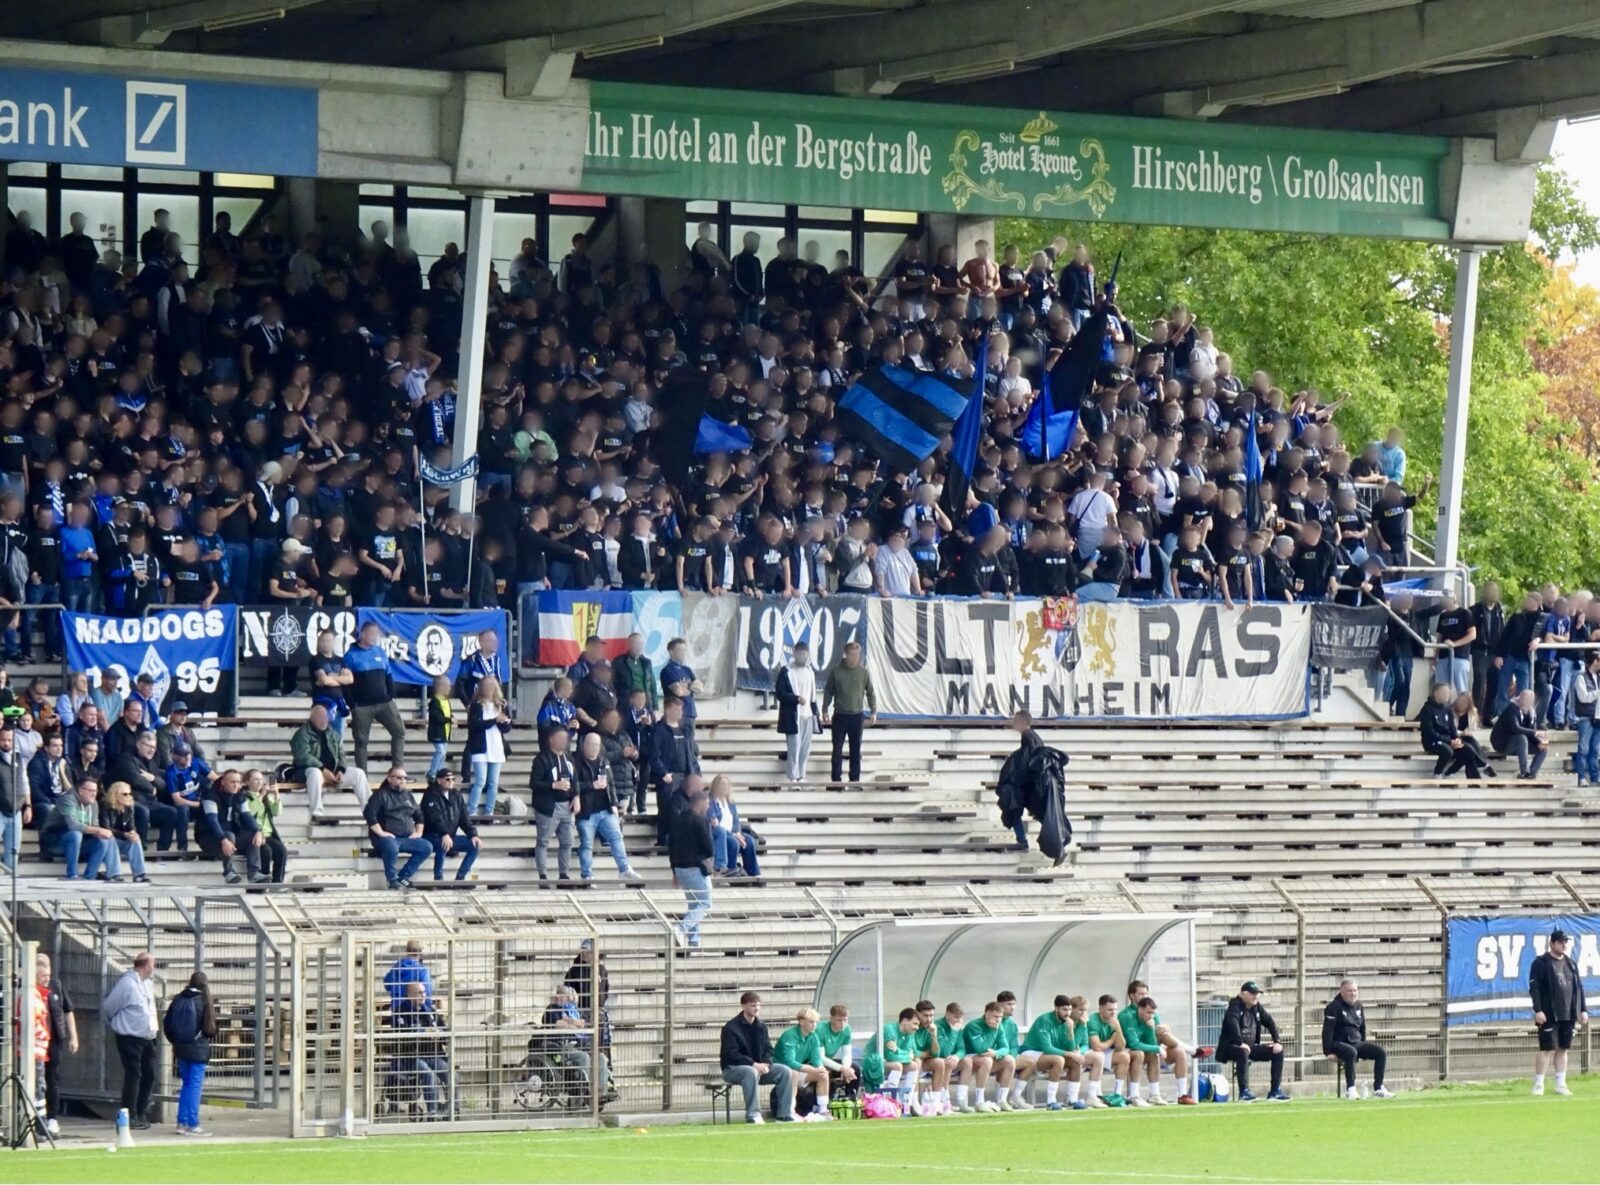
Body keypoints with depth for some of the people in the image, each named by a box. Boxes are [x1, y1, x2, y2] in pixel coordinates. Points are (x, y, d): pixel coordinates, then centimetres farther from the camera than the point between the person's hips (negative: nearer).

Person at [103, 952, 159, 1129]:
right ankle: (130, 1116, 0)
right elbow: (107, 1007, -8)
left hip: (147, 1037, 8)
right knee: (133, 1075, -6)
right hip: (130, 1037, -8)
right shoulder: (127, 984, -15)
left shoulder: (148, 984, 11)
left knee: (149, 1075, 8)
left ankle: (141, 1114, 18)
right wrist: (115, 1026, 5)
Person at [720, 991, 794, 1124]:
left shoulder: (761, 1027, 10)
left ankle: (785, 1115, -12)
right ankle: (753, 1117, -40)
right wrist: (754, 1064, -27)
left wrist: (766, 1064, -13)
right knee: (751, 1072, -40)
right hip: (732, 1069, -7)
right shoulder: (731, 1028, -11)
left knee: (785, 1071, -13)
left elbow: (768, 1050, 11)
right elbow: (731, 1055, -19)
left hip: (758, 1067, 7)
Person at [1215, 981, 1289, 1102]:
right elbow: (1233, 1023, -31)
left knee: (1278, 1052, -4)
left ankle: (1275, 1092, -4)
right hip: (1231, 1048, -8)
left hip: (1251, 1047, 8)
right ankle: (1244, 1093, -37)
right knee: (1243, 1052, -41)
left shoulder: (1257, 1007, 9)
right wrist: (1240, 1044, -40)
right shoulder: (1235, 1006, -13)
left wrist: (1277, 1042, 3)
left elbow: (1270, 1022, 17)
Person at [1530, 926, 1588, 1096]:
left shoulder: (1571, 963, 15)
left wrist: (1583, 1010, 12)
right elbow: (1534, 988, -9)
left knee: (1563, 1049, 7)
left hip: (1568, 1015, 6)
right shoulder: (1541, 963, -4)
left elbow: (1579, 987, 18)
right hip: (1549, 1015, -6)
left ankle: (1560, 1084, 11)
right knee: (1547, 1049, -8)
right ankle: (1538, 1084, -2)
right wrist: (1538, 1010, -18)